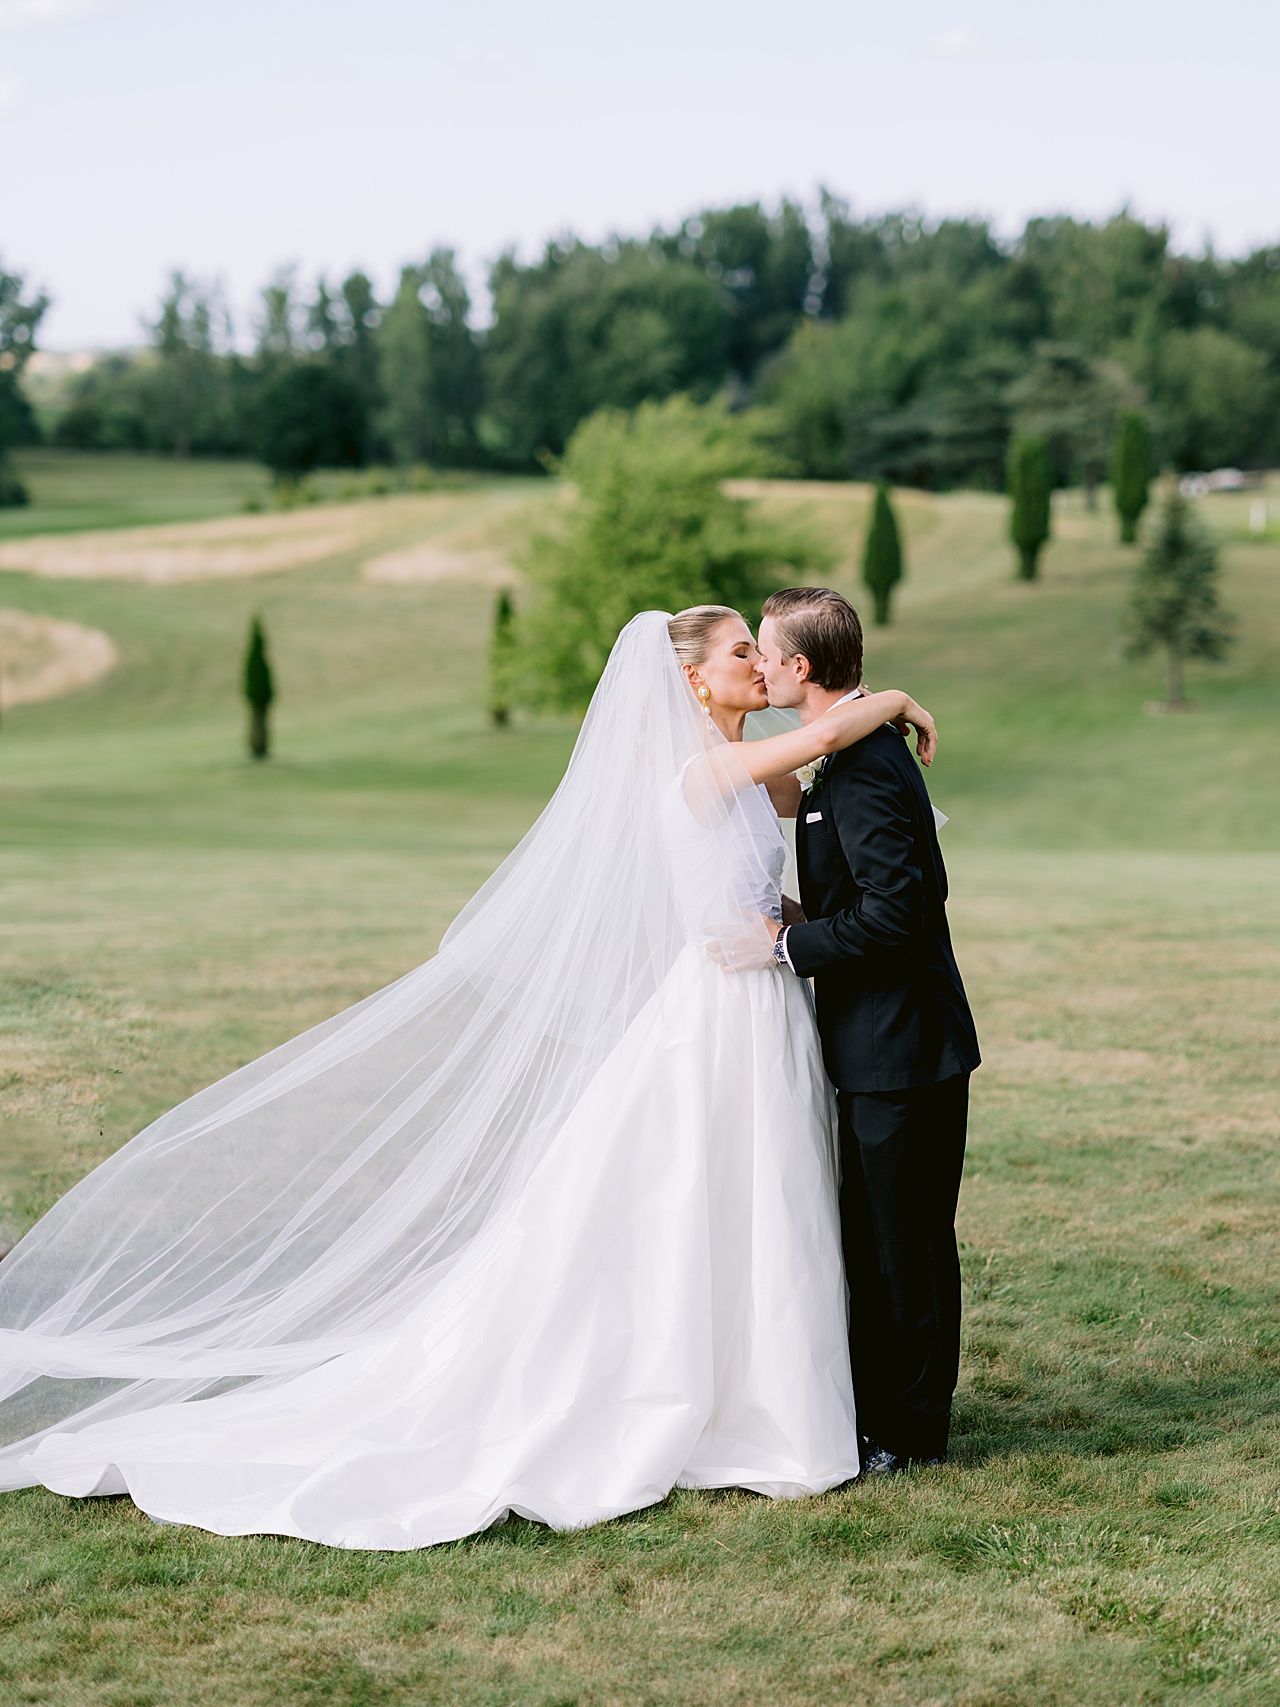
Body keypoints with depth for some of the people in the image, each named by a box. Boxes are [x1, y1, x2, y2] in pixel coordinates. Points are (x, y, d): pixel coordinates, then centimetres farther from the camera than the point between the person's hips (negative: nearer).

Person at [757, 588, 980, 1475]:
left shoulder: (859, 768, -21)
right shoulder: (867, 747, 12)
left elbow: (897, 910, -26)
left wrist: (788, 943, -19)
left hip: (899, 1047, -10)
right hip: (891, 1042, 10)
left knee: (904, 1242, 1)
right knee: (877, 1235, 17)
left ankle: (909, 1433, 11)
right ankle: (884, 1408, 28)